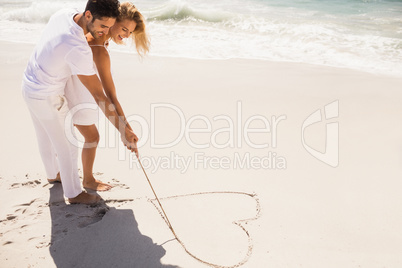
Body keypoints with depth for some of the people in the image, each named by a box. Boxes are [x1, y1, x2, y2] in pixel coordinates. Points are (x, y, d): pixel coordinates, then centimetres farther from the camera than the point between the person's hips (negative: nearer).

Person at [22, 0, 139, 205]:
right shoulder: (79, 50, -36)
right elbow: (98, 96, -34)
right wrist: (123, 131, -31)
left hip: (29, 85, 9)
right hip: (47, 98, -9)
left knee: (45, 137, 28)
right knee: (67, 145, 8)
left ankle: (53, 173, 52)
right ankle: (74, 193, 27)